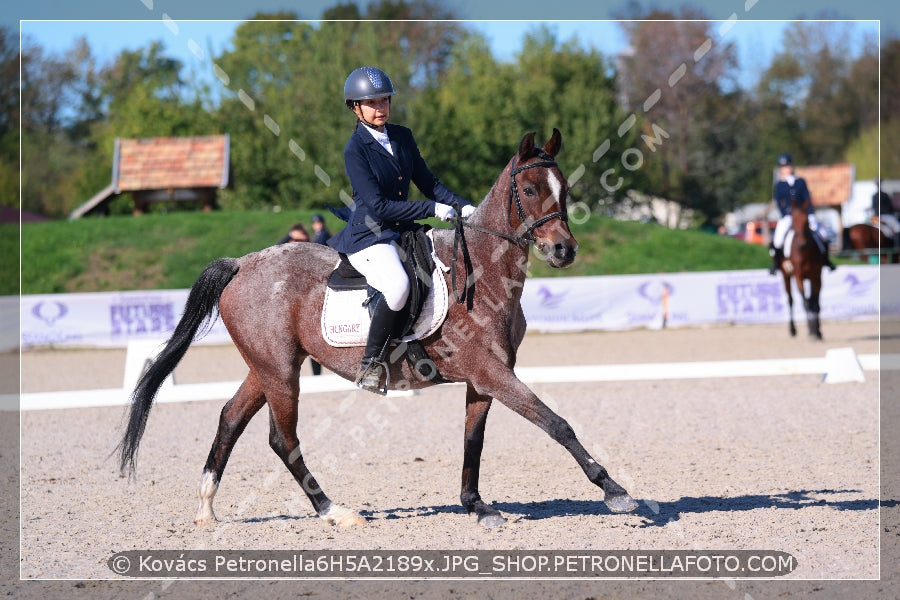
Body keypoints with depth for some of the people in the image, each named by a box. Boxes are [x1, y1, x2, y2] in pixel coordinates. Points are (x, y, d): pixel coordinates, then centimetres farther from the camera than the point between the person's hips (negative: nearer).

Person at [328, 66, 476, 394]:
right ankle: (370, 365, -22)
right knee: (398, 285, -36)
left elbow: (427, 182, 16)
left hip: (403, 231, 8)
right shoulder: (355, 150, -12)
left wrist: (463, 206, 0)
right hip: (369, 238, -8)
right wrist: (433, 209, -19)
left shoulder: (402, 137, 9)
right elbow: (379, 206, -18)